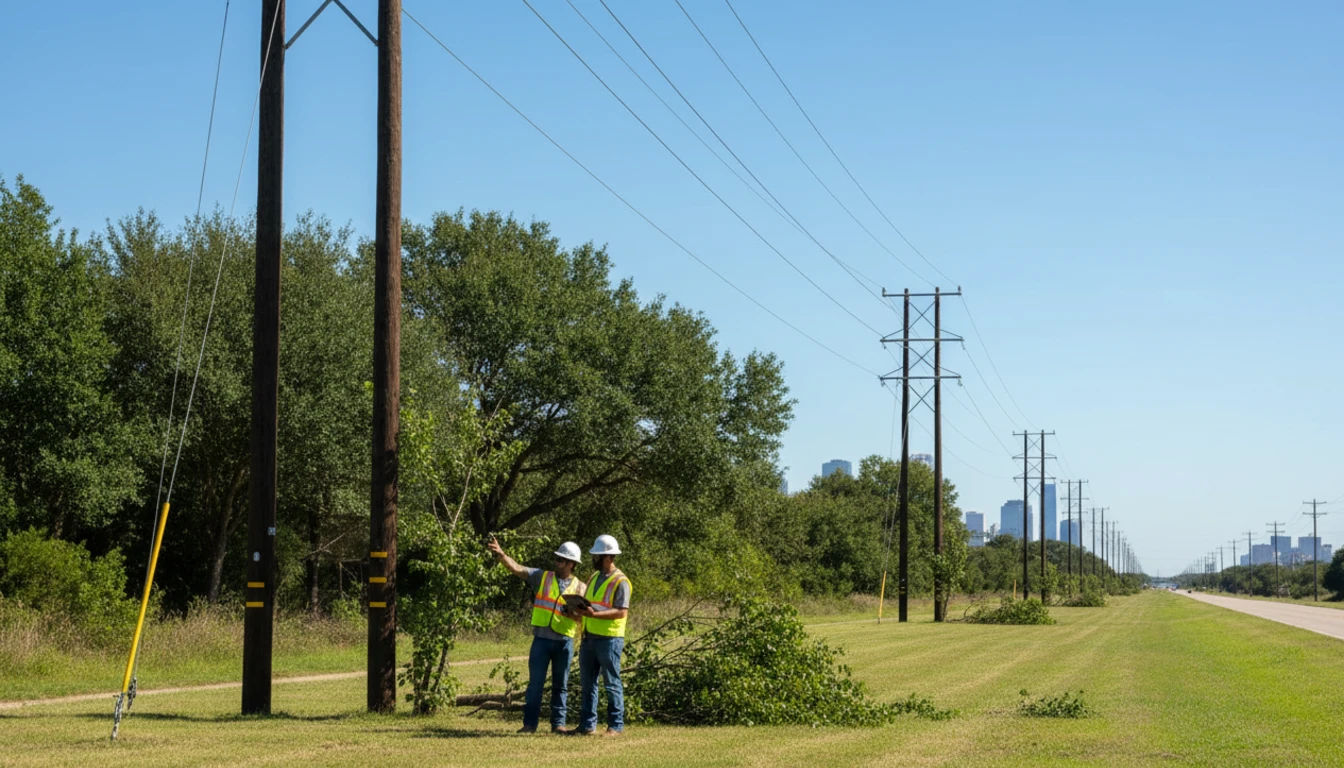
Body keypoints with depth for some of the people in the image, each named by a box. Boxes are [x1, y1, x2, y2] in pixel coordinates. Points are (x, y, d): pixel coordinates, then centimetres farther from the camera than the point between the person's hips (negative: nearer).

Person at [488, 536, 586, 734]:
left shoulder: (579, 587, 8)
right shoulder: (542, 577, 7)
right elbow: (517, 569, -4)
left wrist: (572, 613, -18)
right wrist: (501, 555, -19)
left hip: (565, 641, 0)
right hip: (541, 639, 0)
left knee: (560, 685, 7)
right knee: (535, 682, -1)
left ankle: (558, 723, 13)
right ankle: (529, 723, 2)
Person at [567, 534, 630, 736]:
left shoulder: (620, 581, -9)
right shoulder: (594, 578, 16)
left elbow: (622, 612, -17)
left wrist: (594, 614, -25)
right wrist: (578, 609, 2)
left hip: (609, 639, -8)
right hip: (589, 637, 8)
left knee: (612, 684, -1)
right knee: (588, 684, 9)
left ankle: (616, 726, 5)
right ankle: (587, 725, 14)